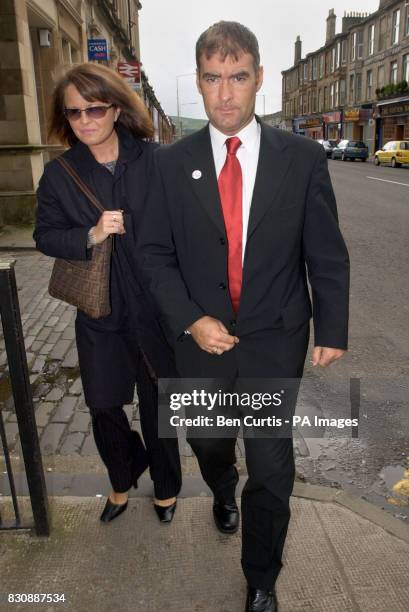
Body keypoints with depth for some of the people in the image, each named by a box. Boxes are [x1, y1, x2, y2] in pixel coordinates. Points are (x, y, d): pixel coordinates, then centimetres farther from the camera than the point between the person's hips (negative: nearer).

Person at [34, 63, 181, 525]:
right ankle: (122, 480, 44)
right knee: (104, 407, 13)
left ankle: (166, 487, 40)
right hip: (99, 313, 2)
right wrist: (90, 236, -18)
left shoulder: (154, 161, -8)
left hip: (155, 307, -2)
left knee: (157, 405, 13)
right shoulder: (59, 174, -1)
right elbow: (45, 235, 2)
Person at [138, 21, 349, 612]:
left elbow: (326, 254, 0)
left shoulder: (303, 158, -6)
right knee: (208, 443, 22)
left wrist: (332, 330, 3)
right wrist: (191, 319, -12)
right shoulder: (171, 162, -3)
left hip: (276, 339, -1)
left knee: (271, 466, 5)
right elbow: (154, 252, -1)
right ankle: (223, 490, 60)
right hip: (201, 337, 2)